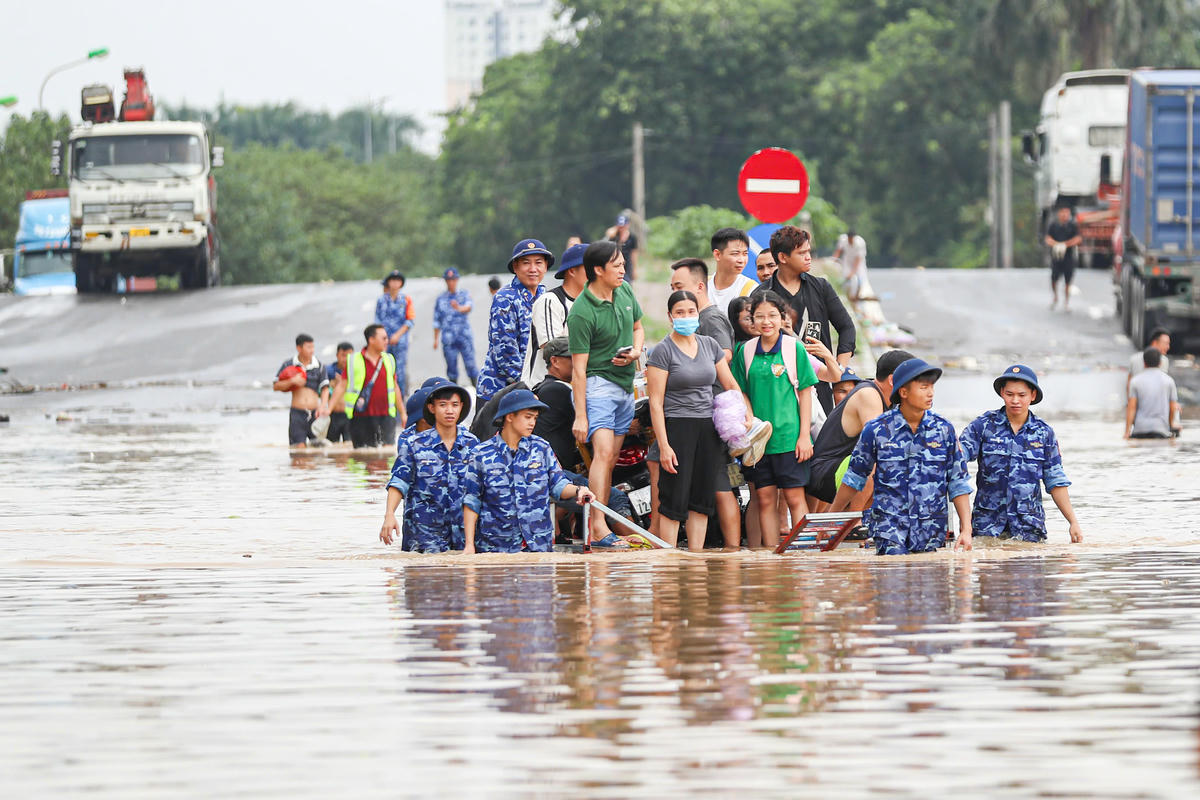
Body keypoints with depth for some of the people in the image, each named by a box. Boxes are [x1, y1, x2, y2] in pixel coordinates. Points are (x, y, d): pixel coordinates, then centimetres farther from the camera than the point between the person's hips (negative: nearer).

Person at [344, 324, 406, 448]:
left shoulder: (389, 360, 12)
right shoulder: (354, 361, -1)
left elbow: (395, 388, 19)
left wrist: (403, 414, 19)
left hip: (385, 417, 3)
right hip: (361, 418, -3)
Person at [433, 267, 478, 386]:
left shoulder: (464, 294, 5)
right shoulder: (440, 299, 11)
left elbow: (468, 307, -17)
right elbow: (437, 320, 15)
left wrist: (459, 308, -39)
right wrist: (435, 339, 11)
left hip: (465, 336, -2)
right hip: (448, 338, 2)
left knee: (470, 364, -5)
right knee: (451, 367, 2)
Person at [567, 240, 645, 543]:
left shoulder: (625, 291, 6)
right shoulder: (582, 312, -17)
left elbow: (637, 327, 24)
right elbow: (579, 368, -16)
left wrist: (636, 350, 0)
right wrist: (580, 415, -18)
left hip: (625, 386, 8)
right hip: (598, 384, -8)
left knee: (610, 461, 7)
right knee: (603, 452, -21)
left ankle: (597, 528, 9)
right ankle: (598, 526, -28)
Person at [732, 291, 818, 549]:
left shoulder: (794, 348, -1)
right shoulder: (745, 351, 6)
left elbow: (805, 393, 0)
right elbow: (742, 395, 11)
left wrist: (804, 435, -5)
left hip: (790, 436, -3)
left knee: (794, 497, -4)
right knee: (765, 499, 2)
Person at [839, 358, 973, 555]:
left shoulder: (943, 429, 3)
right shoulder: (876, 430, -2)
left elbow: (958, 483, 6)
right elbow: (855, 478, 11)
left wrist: (966, 530, -3)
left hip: (931, 528, 3)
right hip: (889, 523, -3)